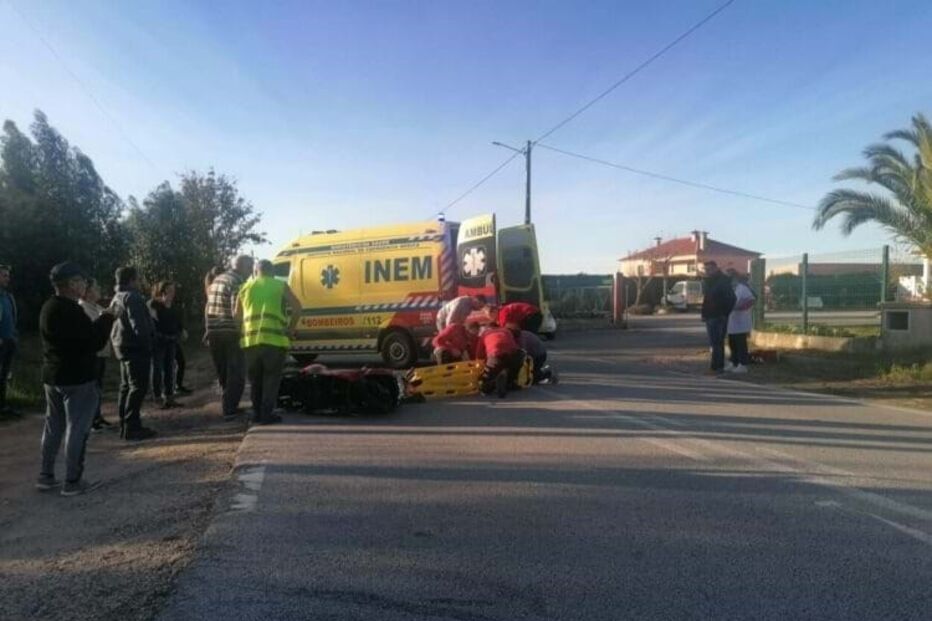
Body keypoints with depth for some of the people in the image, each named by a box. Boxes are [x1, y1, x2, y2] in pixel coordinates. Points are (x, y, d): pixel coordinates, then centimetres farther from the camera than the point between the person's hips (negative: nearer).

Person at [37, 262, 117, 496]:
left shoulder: (48, 308, 11)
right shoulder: (70, 310, -21)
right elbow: (94, 342, -21)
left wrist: (100, 320, 8)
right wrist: (106, 319, -8)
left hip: (52, 377, 10)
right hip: (77, 379, -10)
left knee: (53, 427, 17)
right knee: (77, 429, -2)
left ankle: (46, 476, 25)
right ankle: (73, 481, 3)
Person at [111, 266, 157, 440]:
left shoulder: (117, 298, 18)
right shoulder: (132, 297, -15)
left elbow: (116, 323, 20)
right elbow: (138, 324, -24)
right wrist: (146, 342, -20)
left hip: (123, 346, 11)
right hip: (136, 347, -11)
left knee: (127, 386, 15)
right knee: (138, 387, -8)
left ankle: (125, 426, 20)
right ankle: (132, 427, -9)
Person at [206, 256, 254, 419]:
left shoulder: (217, 279, 16)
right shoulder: (237, 282, -12)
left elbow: (208, 307, 19)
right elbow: (236, 311, -19)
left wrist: (208, 329, 22)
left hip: (214, 332, 8)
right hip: (230, 333, -8)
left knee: (223, 373, 18)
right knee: (236, 373, -2)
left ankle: (228, 405, 27)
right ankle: (229, 409, -5)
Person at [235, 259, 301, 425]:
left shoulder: (246, 287, 17)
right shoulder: (280, 286, 9)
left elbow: (238, 315, 19)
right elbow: (297, 307, 0)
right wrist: (290, 329, 8)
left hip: (250, 340, 3)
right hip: (274, 339, -3)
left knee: (255, 379, 16)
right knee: (271, 378, 4)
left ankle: (257, 413, 19)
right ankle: (266, 414, 0)